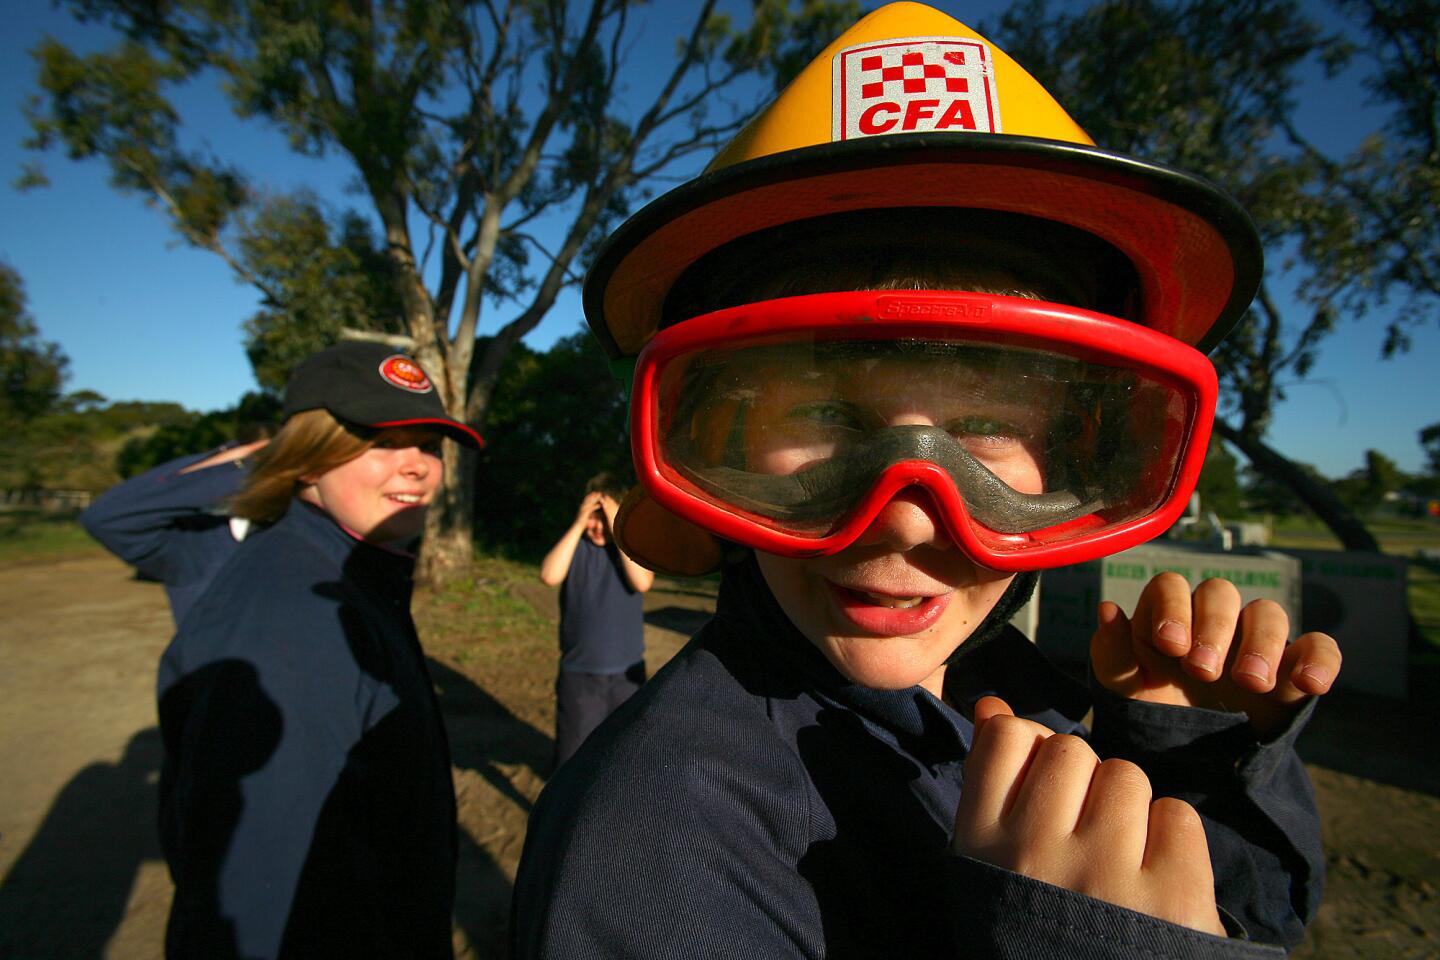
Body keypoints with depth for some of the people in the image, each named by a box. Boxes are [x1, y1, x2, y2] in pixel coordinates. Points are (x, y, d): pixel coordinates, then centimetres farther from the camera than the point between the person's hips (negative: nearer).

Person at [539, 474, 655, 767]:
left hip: (628, 671, 1)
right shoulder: (573, 543, -2)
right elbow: (549, 576, -21)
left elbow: (642, 582, -22)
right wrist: (578, 525, -21)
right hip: (578, 672, 0)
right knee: (571, 756, 8)